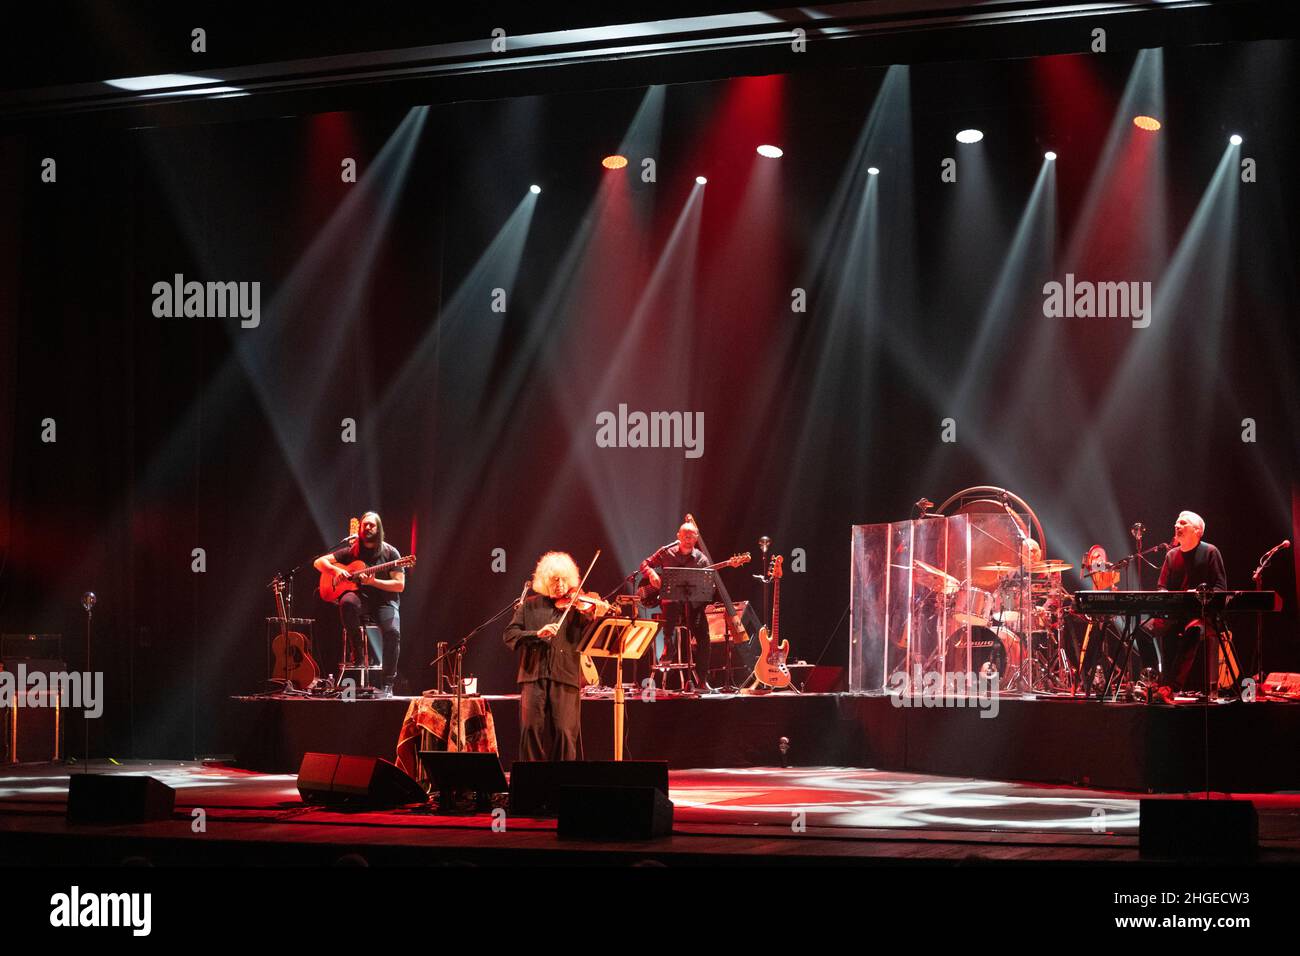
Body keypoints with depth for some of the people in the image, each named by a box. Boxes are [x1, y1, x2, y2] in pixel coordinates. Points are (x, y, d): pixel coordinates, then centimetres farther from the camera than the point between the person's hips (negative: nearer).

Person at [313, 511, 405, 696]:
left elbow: (400, 585, -4)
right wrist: (337, 570, -11)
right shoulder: (351, 552, 9)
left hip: (385, 600, -1)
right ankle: (356, 652, -21)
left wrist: (373, 582, -17)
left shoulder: (390, 553, 3)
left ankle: (387, 684, -24)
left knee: (393, 631, -31)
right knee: (347, 601, -37)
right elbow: (319, 562, 10)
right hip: (361, 599, 1)